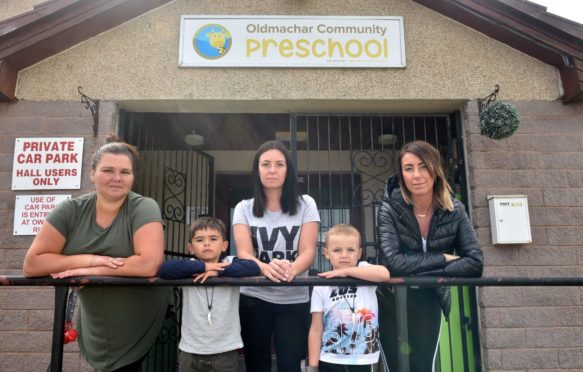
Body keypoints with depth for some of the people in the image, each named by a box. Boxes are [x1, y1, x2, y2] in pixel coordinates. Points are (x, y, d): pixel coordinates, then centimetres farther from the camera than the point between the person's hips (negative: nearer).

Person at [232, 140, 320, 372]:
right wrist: (265, 268, -33)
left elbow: (308, 251, -8)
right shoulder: (244, 208, 1)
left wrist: (292, 270, -32)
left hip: (294, 301, -1)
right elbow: (243, 253, -10)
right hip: (254, 299, 1)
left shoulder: (305, 205, 0)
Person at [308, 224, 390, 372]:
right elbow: (316, 329, -2)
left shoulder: (364, 270, -3)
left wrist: (347, 271, -21)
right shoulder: (321, 287, -3)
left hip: (363, 360, 0)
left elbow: (384, 274, -26)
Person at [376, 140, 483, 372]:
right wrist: (443, 258, -20)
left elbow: (475, 263, -17)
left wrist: (418, 272, -25)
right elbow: (392, 262, -29)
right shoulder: (390, 209, -18)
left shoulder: (454, 211, -10)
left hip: (429, 304, 2)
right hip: (393, 303, -2)